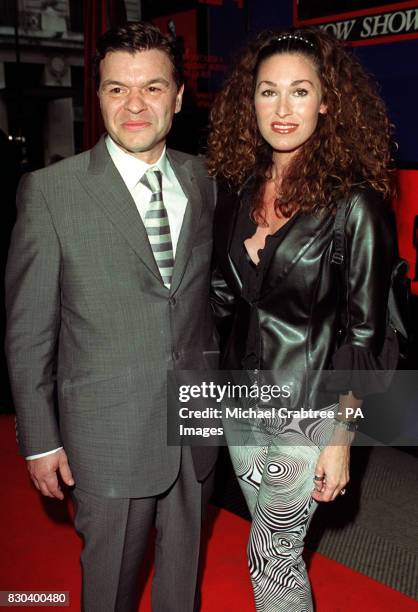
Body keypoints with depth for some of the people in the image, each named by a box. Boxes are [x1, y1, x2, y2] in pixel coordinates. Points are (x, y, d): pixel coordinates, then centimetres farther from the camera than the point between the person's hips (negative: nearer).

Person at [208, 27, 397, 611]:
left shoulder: (354, 203, -17)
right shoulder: (237, 186, 0)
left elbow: (363, 330, -14)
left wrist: (341, 437, -13)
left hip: (308, 410, -5)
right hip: (242, 398, 5)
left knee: (268, 556, 9)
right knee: (281, 550, 21)